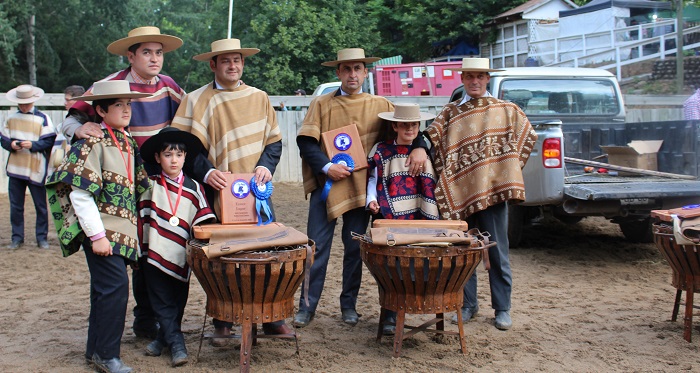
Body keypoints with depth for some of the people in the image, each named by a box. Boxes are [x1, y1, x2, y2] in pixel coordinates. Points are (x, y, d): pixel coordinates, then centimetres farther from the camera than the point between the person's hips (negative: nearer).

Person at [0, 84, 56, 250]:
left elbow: (49, 142, -7)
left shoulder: (43, 119, -2)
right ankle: (17, 237, 18)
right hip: (15, 169, 3)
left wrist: (32, 145, -22)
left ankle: (42, 237, 13)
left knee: (41, 206, 3)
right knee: (15, 206, 8)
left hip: (36, 170, -3)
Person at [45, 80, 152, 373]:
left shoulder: (128, 143, 12)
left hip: (123, 231, 8)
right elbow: (80, 194, -17)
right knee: (116, 285, -13)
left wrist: (134, 227, 17)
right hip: (101, 230, -8)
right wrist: (97, 235, -18)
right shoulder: (91, 144, -12)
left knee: (105, 289, 14)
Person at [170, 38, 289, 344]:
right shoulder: (197, 100, 1)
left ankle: (272, 319, 15)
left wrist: (266, 166, -5)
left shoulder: (259, 98, 11)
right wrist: (207, 171, -19)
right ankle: (222, 323, 16)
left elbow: (274, 140, 13)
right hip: (219, 193, -2)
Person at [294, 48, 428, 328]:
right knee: (317, 247, -1)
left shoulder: (380, 105, 8)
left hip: (361, 188, 1)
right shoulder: (321, 104, 4)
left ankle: (349, 305, 20)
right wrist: (326, 167, -15)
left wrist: (419, 147, -11)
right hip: (326, 185, -1)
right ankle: (307, 306, 7)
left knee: (355, 249, 8)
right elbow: (305, 142, -2)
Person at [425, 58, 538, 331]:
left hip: (494, 187, -1)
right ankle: (467, 305, 19)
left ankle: (502, 308, 13)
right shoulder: (450, 112, 10)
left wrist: (510, 167, 5)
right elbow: (430, 137, -1)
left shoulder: (505, 110, 7)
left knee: (497, 252, 3)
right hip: (460, 191, 2)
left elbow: (529, 137, 11)